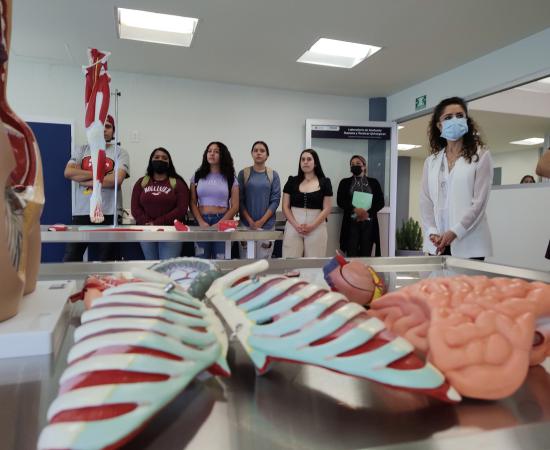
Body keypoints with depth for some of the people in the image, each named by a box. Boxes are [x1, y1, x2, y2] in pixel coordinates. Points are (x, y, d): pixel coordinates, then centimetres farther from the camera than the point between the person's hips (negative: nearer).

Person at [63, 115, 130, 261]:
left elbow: (117, 179, -12)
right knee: (70, 259, 6)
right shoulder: (82, 150, 12)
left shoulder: (120, 153, 4)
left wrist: (85, 181, -7)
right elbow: (68, 172, -3)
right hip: (81, 213, 2)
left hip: (109, 214, -2)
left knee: (105, 261, 7)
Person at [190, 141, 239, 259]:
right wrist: (201, 222, -9)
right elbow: (192, 203, 6)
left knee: (220, 261, -1)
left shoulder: (230, 178, 5)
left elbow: (235, 206, 0)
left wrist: (219, 224, -12)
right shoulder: (197, 176, 10)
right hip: (201, 222, 1)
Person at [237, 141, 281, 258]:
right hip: (246, 224, 0)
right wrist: (250, 221, -9)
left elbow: (275, 200, 0)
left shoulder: (273, 175, 5)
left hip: (267, 225, 0)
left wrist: (262, 221, -9)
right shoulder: (243, 174, 4)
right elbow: (240, 200, 0)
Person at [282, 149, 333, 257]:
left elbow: (327, 209, 0)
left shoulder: (324, 182, 4)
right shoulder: (292, 181, 8)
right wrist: (296, 225, -10)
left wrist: (312, 226, -12)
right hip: (293, 227, 1)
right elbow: (285, 207, 5)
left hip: (316, 228, -1)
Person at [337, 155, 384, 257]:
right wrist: (355, 209, -15)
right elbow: (340, 201, 1)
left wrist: (368, 213, -11)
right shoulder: (345, 182, 11)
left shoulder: (373, 182, 13)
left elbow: (380, 202, 6)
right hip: (351, 223, -1)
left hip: (369, 223, 1)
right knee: (352, 254, -5)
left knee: (366, 254, 1)